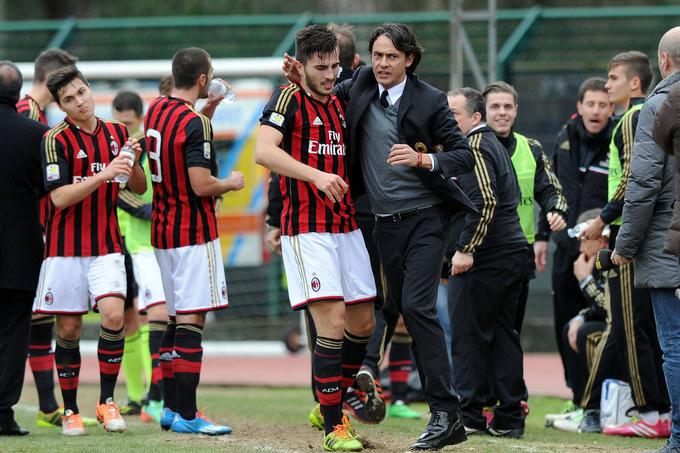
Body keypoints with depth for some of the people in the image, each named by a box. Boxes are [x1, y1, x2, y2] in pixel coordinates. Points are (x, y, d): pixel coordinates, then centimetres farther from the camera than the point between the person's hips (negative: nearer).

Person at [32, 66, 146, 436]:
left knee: (113, 314, -17)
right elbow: (60, 197, -15)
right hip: (66, 247, -2)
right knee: (69, 328, 2)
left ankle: (107, 401, -6)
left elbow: (139, 188, 14)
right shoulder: (56, 140, -6)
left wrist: (132, 165, -7)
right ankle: (70, 411, 15)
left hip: (107, 245, 2)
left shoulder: (116, 134, 7)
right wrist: (104, 174, -24)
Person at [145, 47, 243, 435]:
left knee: (177, 319, 16)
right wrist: (231, 183, -3)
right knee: (191, 321, -9)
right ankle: (186, 415, -11)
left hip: (163, 229, 9)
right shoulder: (195, 123, -17)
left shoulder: (156, 110, 10)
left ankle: (171, 408, 18)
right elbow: (201, 185, -22)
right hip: (194, 233, -9)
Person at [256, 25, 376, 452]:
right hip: (307, 228, -7)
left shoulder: (340, 104, 13)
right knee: (332, 321, -14)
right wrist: (315, 175, -32)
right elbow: (264, 150, -23)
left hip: (346, 225, 7)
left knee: (363, 323, 9)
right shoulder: (289, 99, -8)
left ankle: (329, 406, 26)